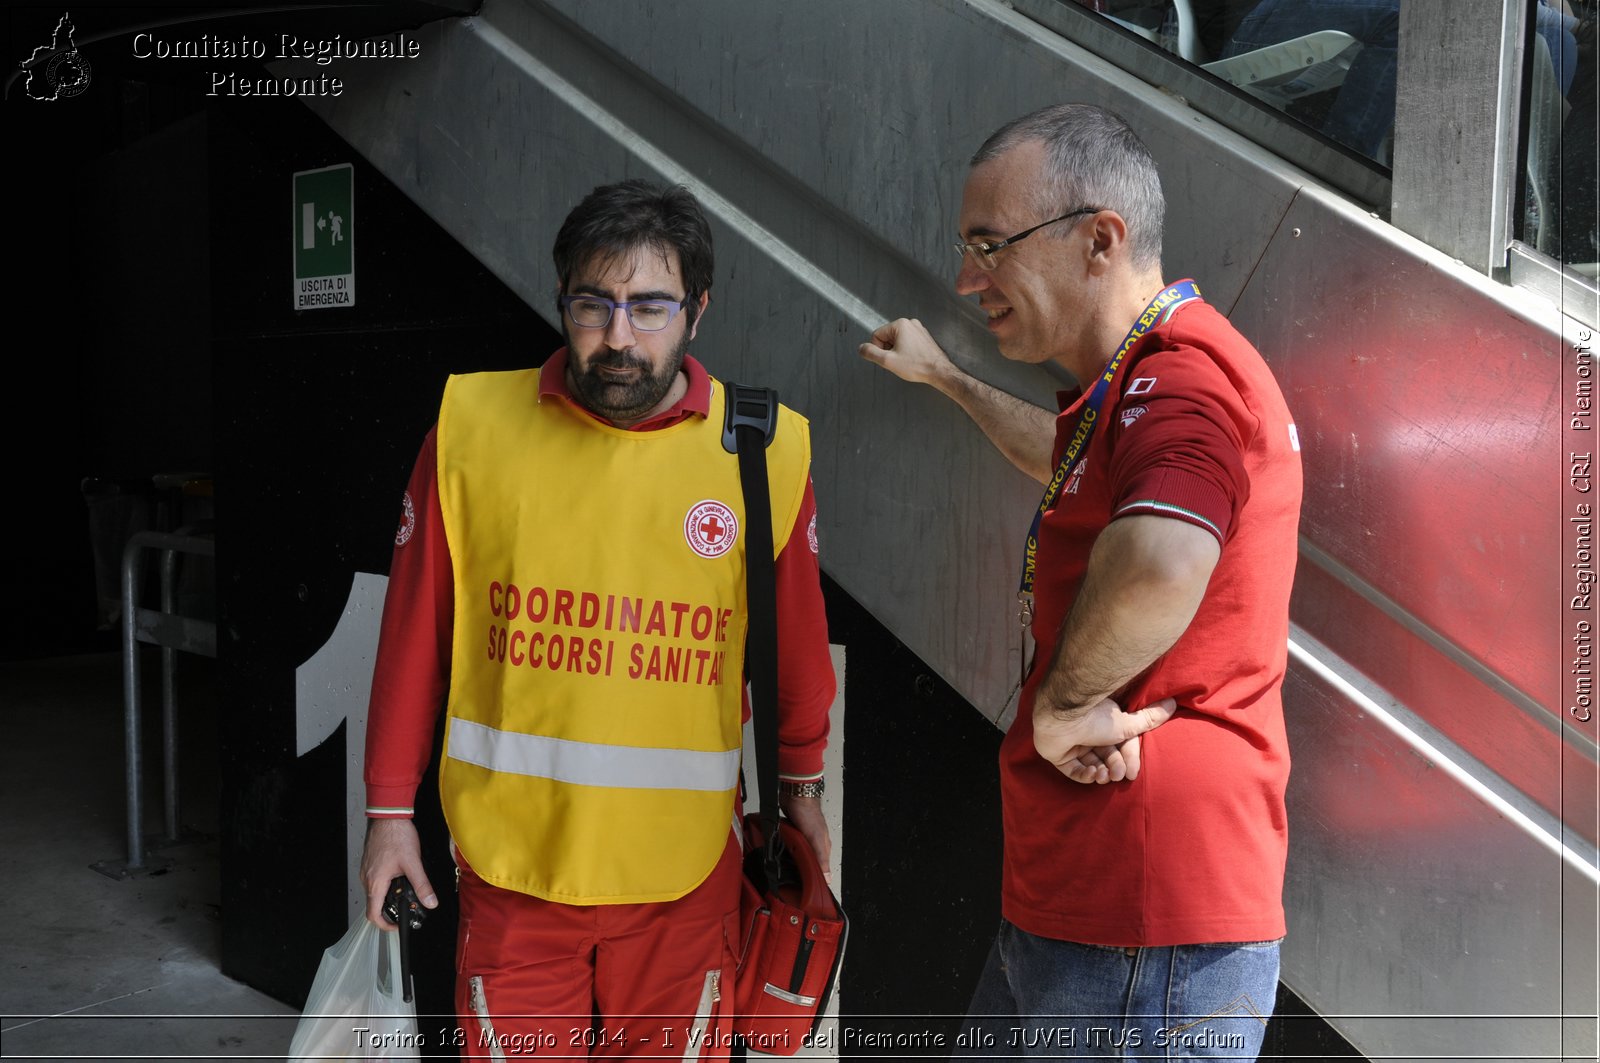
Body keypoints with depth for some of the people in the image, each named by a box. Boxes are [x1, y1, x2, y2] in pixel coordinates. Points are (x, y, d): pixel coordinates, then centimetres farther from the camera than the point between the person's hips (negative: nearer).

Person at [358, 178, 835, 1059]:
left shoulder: (766, 450, -5)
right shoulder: (471, 423, -5)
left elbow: (797, 639, 7)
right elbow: (414, 631, 1)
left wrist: (800, 784, 18)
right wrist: (390, 806, 6)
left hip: (684, 865, 0)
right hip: (510, 857, 0)